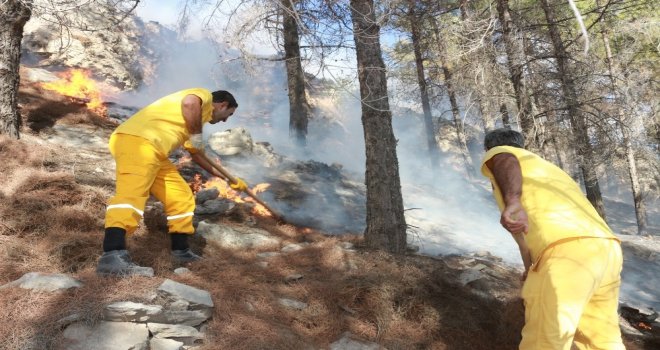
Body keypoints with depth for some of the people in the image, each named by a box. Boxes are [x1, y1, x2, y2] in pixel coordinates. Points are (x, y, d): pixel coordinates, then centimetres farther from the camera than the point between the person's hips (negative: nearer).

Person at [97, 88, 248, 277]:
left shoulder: (201, 113, 34)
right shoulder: (205, 96, 6)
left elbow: (196, 154, 42)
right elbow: (189, 103, -21)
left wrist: (228, 178, 46)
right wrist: (197, 135, -9)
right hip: (137, 140, -10)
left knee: (181, 196, 14)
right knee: (131, 193, -28)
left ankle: (181, 251, 21)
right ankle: (112, 256, -42)